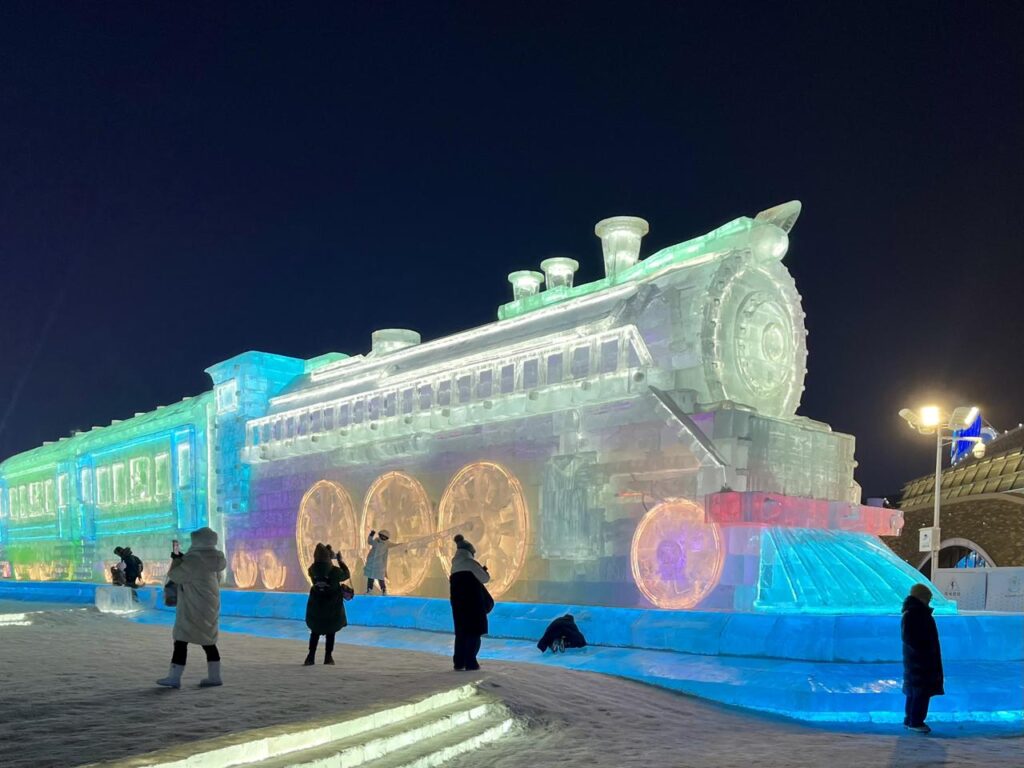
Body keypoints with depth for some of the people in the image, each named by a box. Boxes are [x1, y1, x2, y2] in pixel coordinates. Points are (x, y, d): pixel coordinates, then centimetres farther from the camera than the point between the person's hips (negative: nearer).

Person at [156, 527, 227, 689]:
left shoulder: (193, 560, -19)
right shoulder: (214, 559, 6)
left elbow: (174, 575, -12)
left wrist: (176, 560, 9)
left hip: (194, 608, -9)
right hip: (210, 606, 9)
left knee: (181, 640, -3)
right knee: (208, 640, 14)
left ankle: (174, 677, -1)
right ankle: (214, 676, 16)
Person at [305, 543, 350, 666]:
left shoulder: (312, 570, -12)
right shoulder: (334, 571, -22)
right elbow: (346, 575, -3)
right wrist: (340, 561, 6)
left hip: (316, 605, 3)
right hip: (332, 606, -3)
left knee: (315, 631, 16)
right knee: (330, 632, 13)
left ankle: (311, 657, 12)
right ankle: (328, 657, 16)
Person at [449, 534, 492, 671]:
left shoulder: (455, 564, 11)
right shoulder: (470, 562, -8)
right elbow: (485, 578, -4)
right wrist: (484, 570, 17)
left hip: (459, 603, 7)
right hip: (472, 603, -7)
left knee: (461, 632, 12)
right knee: (474, 632, 1)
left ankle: (459, 662, 11)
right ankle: (470, 662, -1)